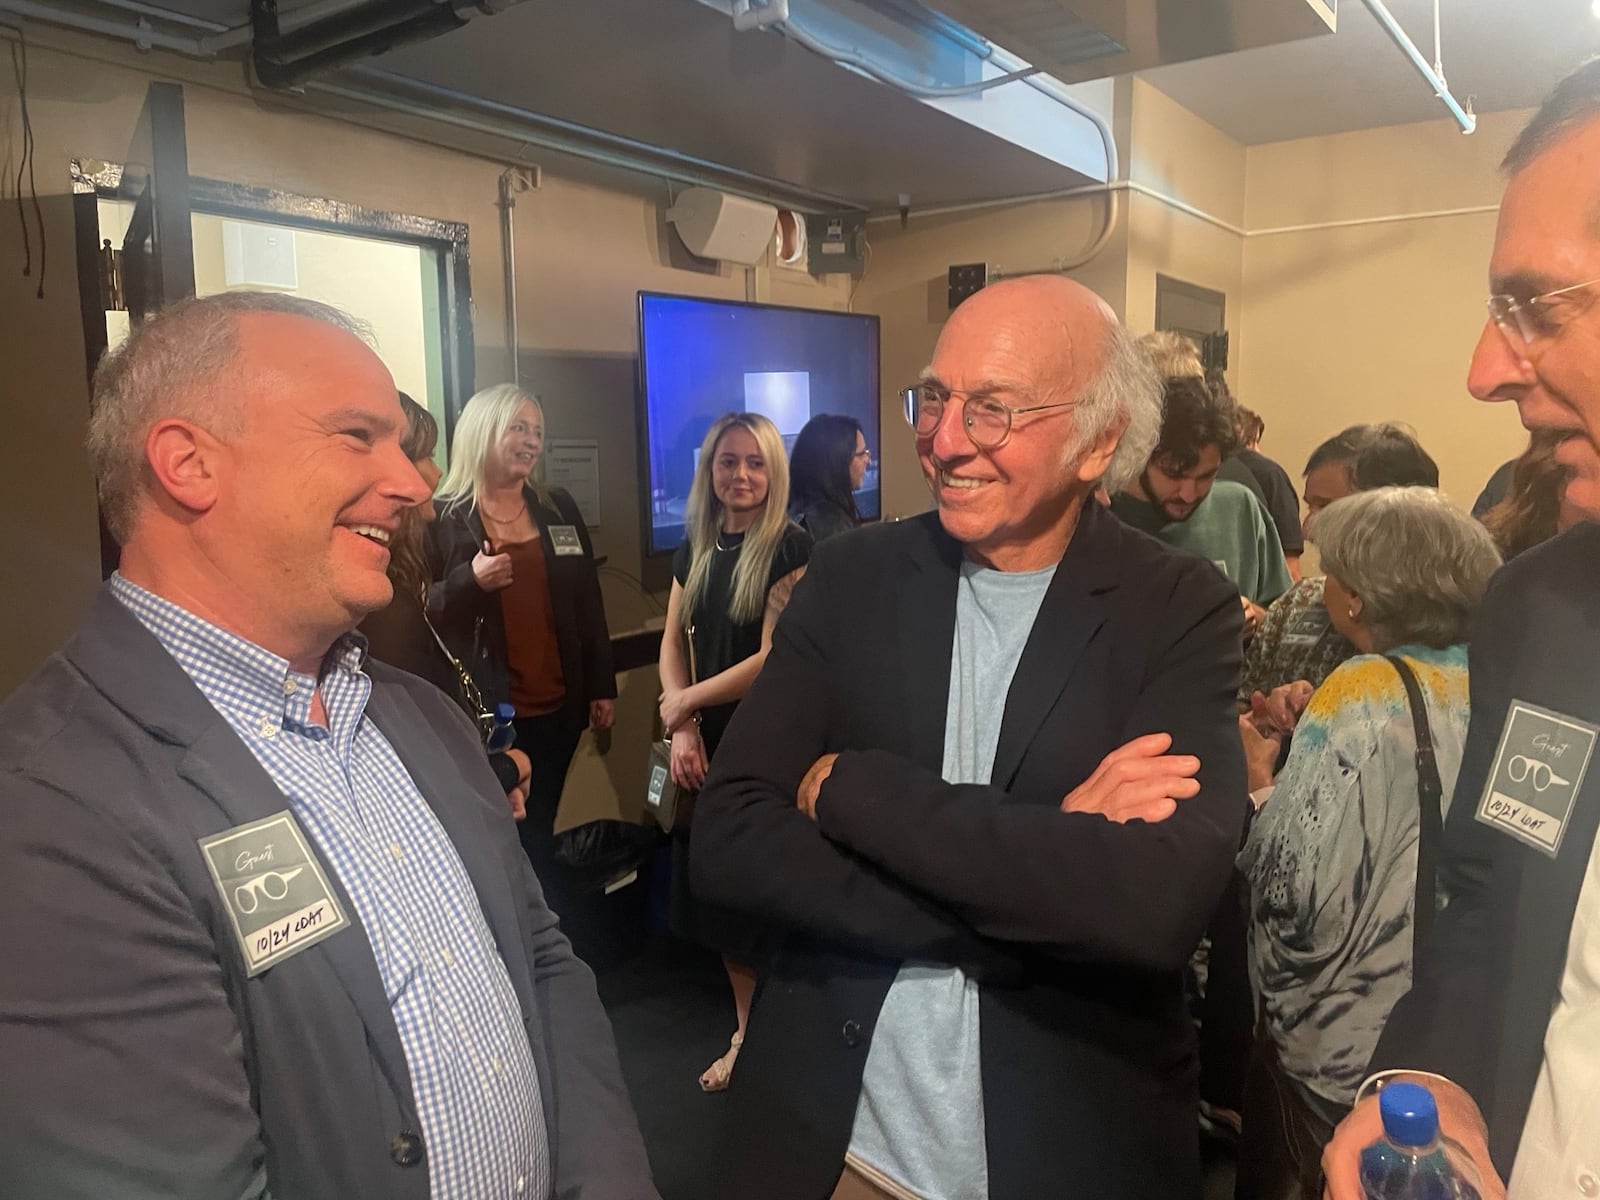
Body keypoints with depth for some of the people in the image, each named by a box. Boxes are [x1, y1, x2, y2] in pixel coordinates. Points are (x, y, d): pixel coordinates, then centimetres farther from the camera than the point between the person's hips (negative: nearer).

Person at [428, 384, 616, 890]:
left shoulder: (559, 508, 9)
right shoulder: (442, 518, -4)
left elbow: (588, 602, 10)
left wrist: (602, 686, 9)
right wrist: (469, 581, -23)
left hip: (557, 705, 4)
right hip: (484, 712, -3)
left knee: (537, 831, 13)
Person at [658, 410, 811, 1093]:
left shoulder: (791, 549, -10)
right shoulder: (694, 552, 9)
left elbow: (774, 657, -16)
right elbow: (673, 642, 8)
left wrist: (685, 703, -9)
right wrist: (683, 728, -7)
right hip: (707, 747, 6)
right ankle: (745, 1033, 32)